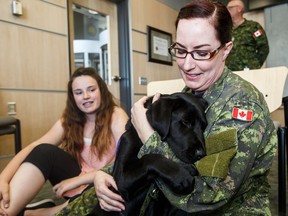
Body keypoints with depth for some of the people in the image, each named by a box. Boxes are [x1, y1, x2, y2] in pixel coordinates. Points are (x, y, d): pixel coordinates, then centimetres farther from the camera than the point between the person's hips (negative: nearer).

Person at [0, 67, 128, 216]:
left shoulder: (116, 116, -13)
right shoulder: (69, 120, 0)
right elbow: (34, 148, -12)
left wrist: (78, 180, -25)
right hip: (77, 182, 4)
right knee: (45, 151, -21)